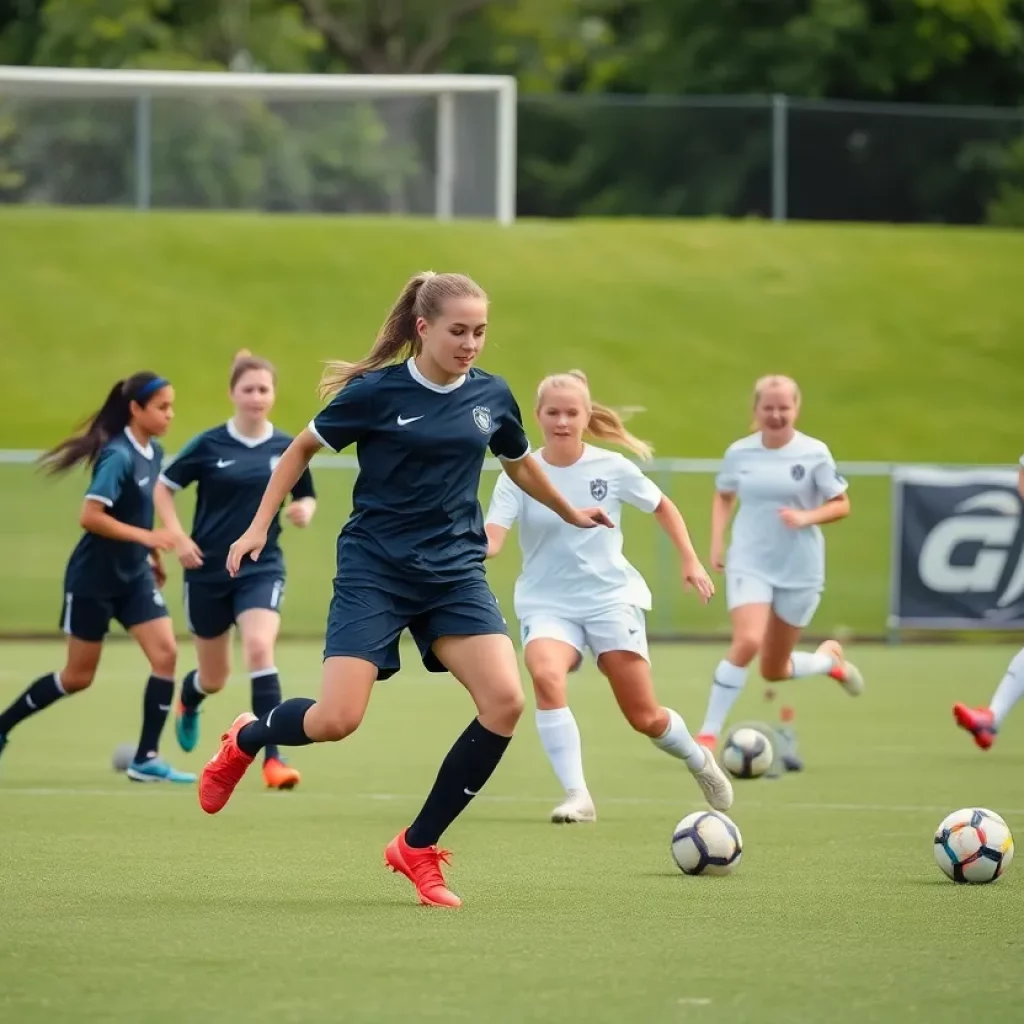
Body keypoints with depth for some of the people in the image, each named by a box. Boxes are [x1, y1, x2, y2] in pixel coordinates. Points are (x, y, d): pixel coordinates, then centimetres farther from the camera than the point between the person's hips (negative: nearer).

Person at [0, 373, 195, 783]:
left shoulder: (152, 453, 3)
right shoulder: (118, 456, -21)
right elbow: (90, 516, -27)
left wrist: (153, 556, 18)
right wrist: (145, 537, -28)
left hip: (133, 576, 7)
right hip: (94, 578, -7)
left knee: (165, 654, -10)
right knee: (78, 676, 4)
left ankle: (146, 759, -5)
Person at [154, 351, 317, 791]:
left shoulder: (287, 449, 0)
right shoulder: (209, 445, -6)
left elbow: (307, 497, 13)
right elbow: (163, 488, 2)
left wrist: (304, 512, -10)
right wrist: (178, 536, -10)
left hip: (261, 568, 0)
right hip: (208, 570, 0)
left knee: (259, 650, -26)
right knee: (214, 677, 13)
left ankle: (272, 757, -23)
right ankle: (188, 700, 52)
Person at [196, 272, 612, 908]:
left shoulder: (492, 397, 4)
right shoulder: (376, 392, -8)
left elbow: (520, 463, 26)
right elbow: (302, 449, 7)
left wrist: (570, 513, 40)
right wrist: (260, 526, 3)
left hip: (455, 572, 4)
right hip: (375, 569, -4)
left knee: (505, 702, -17)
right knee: (337, 720, -16)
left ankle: (419, 848, -1)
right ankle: (245, 740, 21)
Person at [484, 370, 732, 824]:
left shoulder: (612, 467, -4)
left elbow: (662, 508, 12)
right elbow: (491, 540, -17)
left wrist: (690, 561, 7)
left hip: (611, 598, 0)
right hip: (547, 603, 0)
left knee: (644, 717, 2)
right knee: (545, 674, -33)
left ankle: (699, 760, 36)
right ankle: (577, 796, -28)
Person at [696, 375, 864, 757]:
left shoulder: (814, 453, -6)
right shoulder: (739, 453, 0)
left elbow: (841, 506, -1)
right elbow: (723, 496, 17)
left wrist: (806, 517, -19)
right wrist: (717, 543, 5)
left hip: (800, 569, 0)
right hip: (749, 564, 0)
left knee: (774, 671, 9)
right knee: (748, 641, -26)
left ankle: (830, 657, 44)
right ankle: (708, 734, -19)